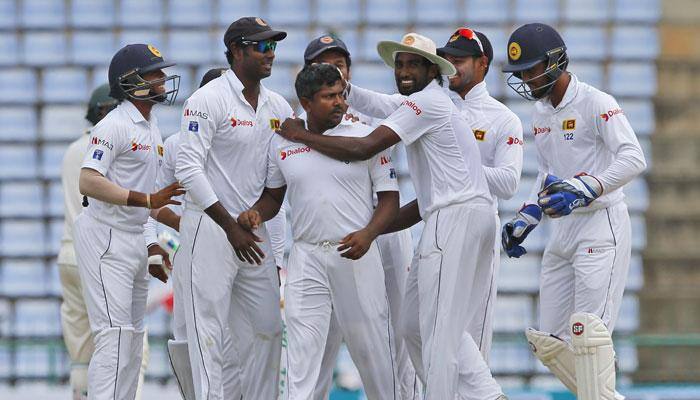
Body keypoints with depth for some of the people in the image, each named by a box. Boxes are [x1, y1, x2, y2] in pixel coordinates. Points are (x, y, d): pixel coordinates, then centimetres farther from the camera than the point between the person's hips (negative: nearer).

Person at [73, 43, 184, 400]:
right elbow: (88, 182, -24)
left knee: (133, 335, 11)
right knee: (115, 334, -16)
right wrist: (147, 200, -28)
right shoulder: (114, 126, -14)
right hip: (104, 240, -10)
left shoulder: (151, 127, 15)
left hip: (135, 242, 10)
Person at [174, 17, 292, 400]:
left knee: (269, 326, 10)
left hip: (253, 230, 7)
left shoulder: (278, 106, 11)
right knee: (209, 332, -7)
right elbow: (188, 168, -15)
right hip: (210, 228, -7)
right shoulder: (208, 100, -10)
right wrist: (231, 227, -17)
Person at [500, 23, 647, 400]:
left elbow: (634, 159, -24)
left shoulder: (596, 104, -11)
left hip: (602, 225, -9)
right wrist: (526, 219, 16)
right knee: (549, 341, 5)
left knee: (588, 330, -18)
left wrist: (584, 189, -35)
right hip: (561, 231, 9)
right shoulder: (539, 113, 14)